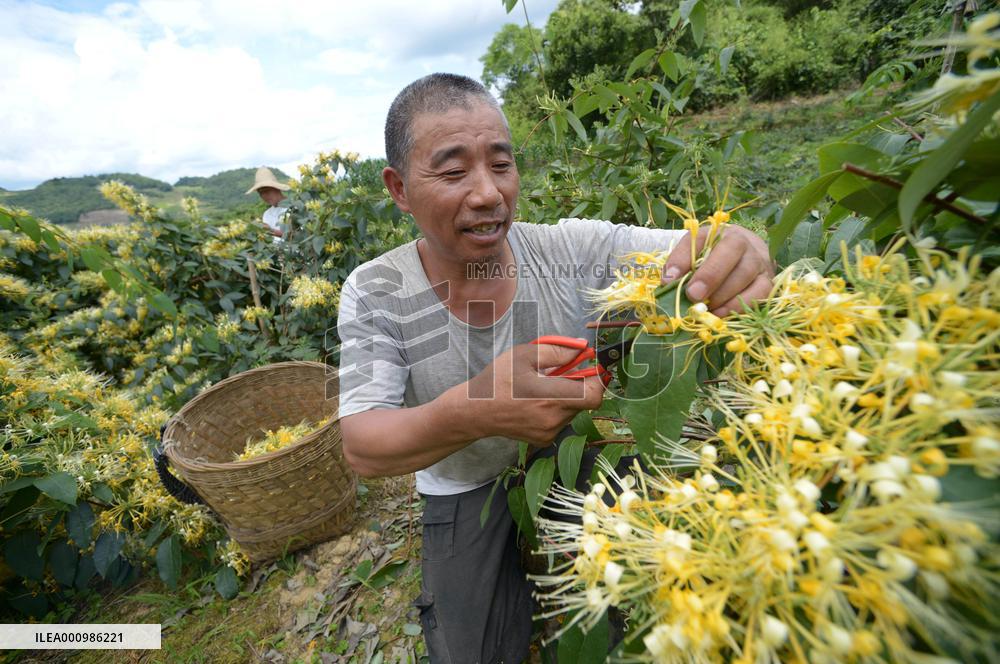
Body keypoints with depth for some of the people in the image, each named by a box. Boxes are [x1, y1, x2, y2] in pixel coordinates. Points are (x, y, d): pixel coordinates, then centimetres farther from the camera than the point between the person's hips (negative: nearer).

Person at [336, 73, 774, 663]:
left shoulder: (570, 249, -15)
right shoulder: (375, 294, -16)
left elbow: (695, 252, -15)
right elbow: (363, 449, -23)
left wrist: (740, 253, -41)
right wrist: (469, 413, -44)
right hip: (469, 500, 1)